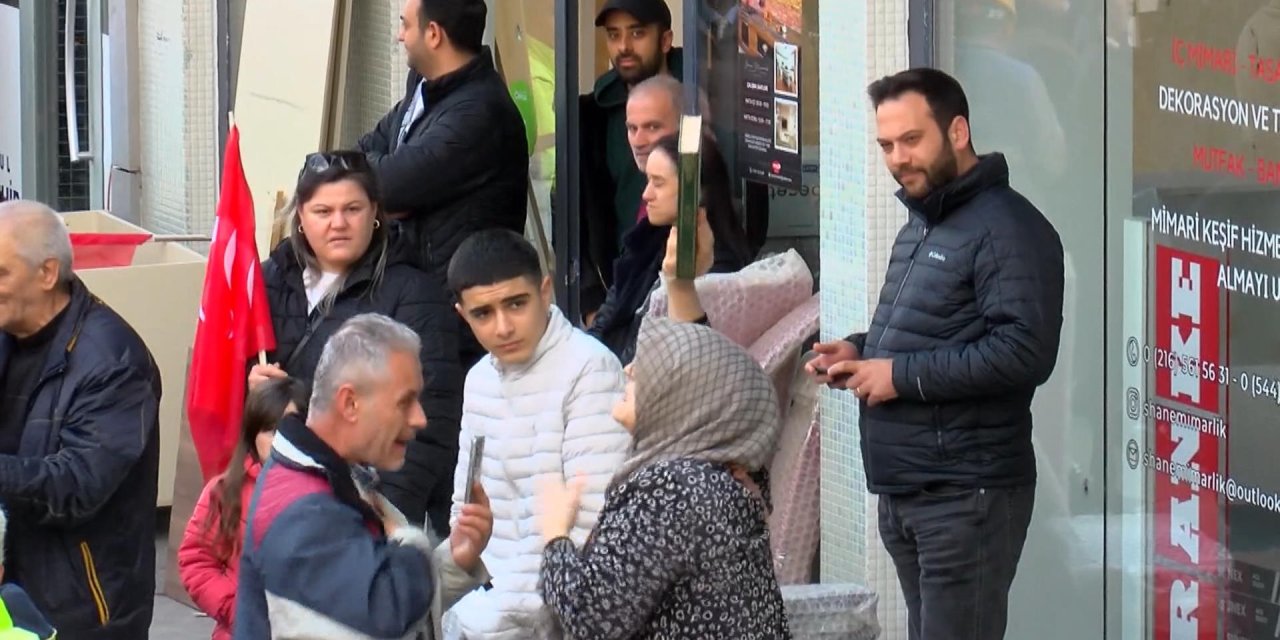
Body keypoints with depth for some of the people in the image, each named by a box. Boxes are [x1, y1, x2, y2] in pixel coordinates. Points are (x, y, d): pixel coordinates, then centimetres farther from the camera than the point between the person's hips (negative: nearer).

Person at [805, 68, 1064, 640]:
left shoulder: (1005, 228, -14)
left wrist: (902, 374, -20)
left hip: (966, 496, -10)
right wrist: (861, 353, 10)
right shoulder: (920, 225, 19)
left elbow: (1025, 351, -24)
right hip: (903, 492, 10)